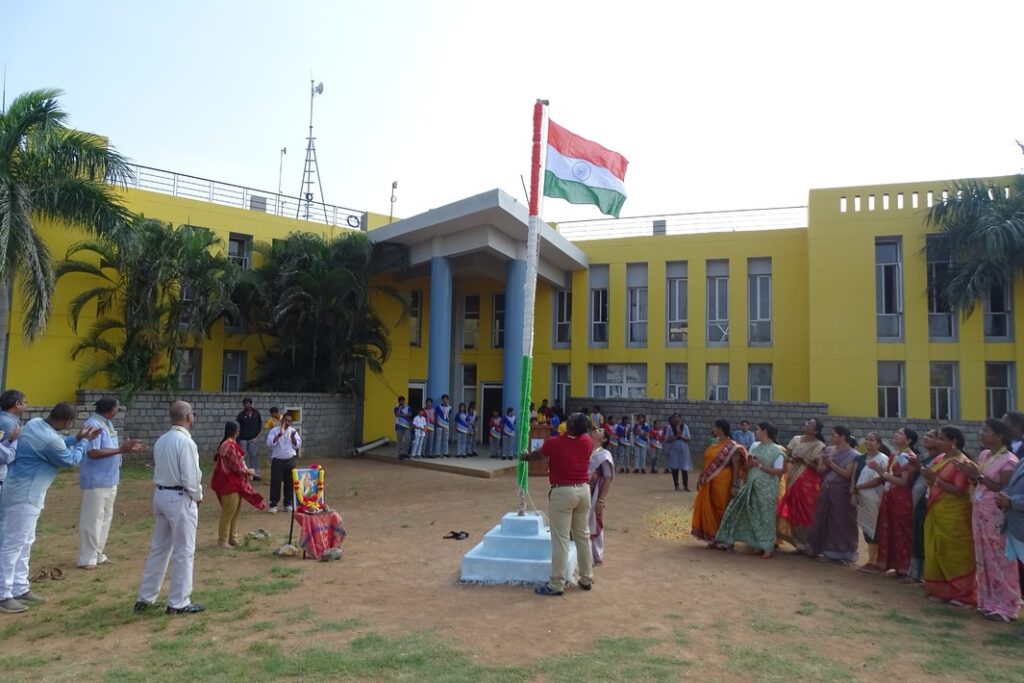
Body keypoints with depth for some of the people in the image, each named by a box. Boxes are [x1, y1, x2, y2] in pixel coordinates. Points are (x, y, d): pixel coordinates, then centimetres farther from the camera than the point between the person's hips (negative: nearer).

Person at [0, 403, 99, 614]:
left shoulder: (35, 423, 2)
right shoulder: (50, 439, -26)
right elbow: (70, 460, -7)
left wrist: (76, 439, 12)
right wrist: (84, 441, 6)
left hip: (22, 492, 11)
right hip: (25, 496, -11)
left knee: (25, 542, 16)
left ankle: (20, 588, 24)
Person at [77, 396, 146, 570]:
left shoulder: (107, 423, 11)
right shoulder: (93, 425, -19)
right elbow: (92, 453, -26)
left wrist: (126, 446, 5)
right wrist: (121, 450, -26)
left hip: (109, 480, 10)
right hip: (96, 481, -10)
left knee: (105, 518, 16)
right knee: (92, 519, -2)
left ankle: (97, 554, 27)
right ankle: (87, 559, 7)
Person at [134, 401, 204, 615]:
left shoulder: (161, 440, 7)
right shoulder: (185, 442, -18)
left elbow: (158, 468, 13)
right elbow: (190, 477, -20)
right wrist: (198, 496, -2)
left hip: (161, 495, 8)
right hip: (180, 499, -8)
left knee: (159, 548, 18)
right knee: (183, 552, 3)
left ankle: (145, 598, 25)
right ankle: (178, 603, 11)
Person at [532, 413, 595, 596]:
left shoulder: (554, 443, -12)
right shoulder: (588, 442, -2)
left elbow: (538, 454, 9)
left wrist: (525, 457, 29)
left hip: (562, 492, -5)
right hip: (584, 490, 5)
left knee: (560, 539, -3)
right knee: (583, 535, 15)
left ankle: (556, 584, 0)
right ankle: (586, 579, 24)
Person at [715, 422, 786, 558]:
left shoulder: (776, 450, -8)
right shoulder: (754, 446, 11)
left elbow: (778, 471, -14)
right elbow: (746, 465, 14)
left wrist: (759, 465, -17)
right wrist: (749, 464, -10)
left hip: (767, 488, -6)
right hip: (751, 486, 7)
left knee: (765, 516, -2)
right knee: (738, 510, 6)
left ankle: (768, 548, 9)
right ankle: (728, 541, 16)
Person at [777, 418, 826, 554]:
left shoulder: (819, 446, -5)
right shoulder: (796, 439, 8)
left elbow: (818, 468, -9)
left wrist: (803, 461, -17)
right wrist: (791, 459, -15)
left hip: (808, 483, -5)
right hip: (793, 481, 5)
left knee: (806, 514, -2)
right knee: (793, 513, 7)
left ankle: (808, 546, 11)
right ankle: (800, 544, 18)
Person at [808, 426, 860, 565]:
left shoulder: (853, 455, -8)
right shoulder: (828, 450, 8)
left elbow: (847, 474, -15)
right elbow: (819, 470, 5)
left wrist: (832, 464, -13)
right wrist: (826, 465, -15)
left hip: (841, 492, -6)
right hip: (826, 490, 6)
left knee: (841, 522, 0)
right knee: (822, 519, 12)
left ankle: (843, 553, 10)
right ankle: (820, 548, 23)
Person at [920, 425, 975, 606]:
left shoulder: (962, 462, -14)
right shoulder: (939, 459, 9)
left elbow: (959, 491, -21)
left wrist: (935, 479, -22)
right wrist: (927, 475, -3)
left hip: (954, 514, -8)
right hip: (936, 512, 8)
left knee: (954, 554, 0)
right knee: (936, 552, 12)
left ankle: (961, 593, 10)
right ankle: (941, 589, 21)